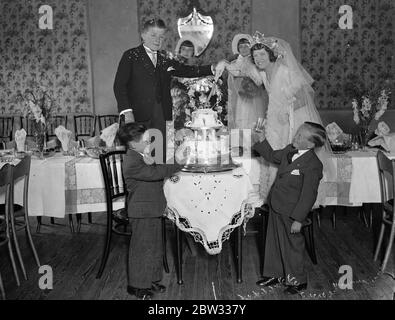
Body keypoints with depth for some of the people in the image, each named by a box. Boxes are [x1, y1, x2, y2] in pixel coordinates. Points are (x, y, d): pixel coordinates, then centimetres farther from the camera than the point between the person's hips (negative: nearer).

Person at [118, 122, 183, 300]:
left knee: (155, 247, 18)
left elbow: (155, 172, 13)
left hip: (152, 210, 10)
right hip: (141, 213, -10)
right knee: (141, 248, 3)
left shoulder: (142, 157, 10)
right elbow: (154, 173, -30)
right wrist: (178, 167, -24)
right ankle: (137, 285, 18)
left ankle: (151, 280, 32)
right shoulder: (132, 162, -22)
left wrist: (151, 163, -5)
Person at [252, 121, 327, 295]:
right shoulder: (289, 150, 0)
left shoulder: (313, 165, -24)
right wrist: (262, 141, 8)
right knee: (273, 241, 20)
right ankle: (275, 274, 39)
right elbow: (273, 156, 22)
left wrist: (298, 219, -21)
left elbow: (308, 195, -22)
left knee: (292, 246, 10)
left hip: (291, 213, -8)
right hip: (276, 207, 8)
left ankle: (298, 280, 31)